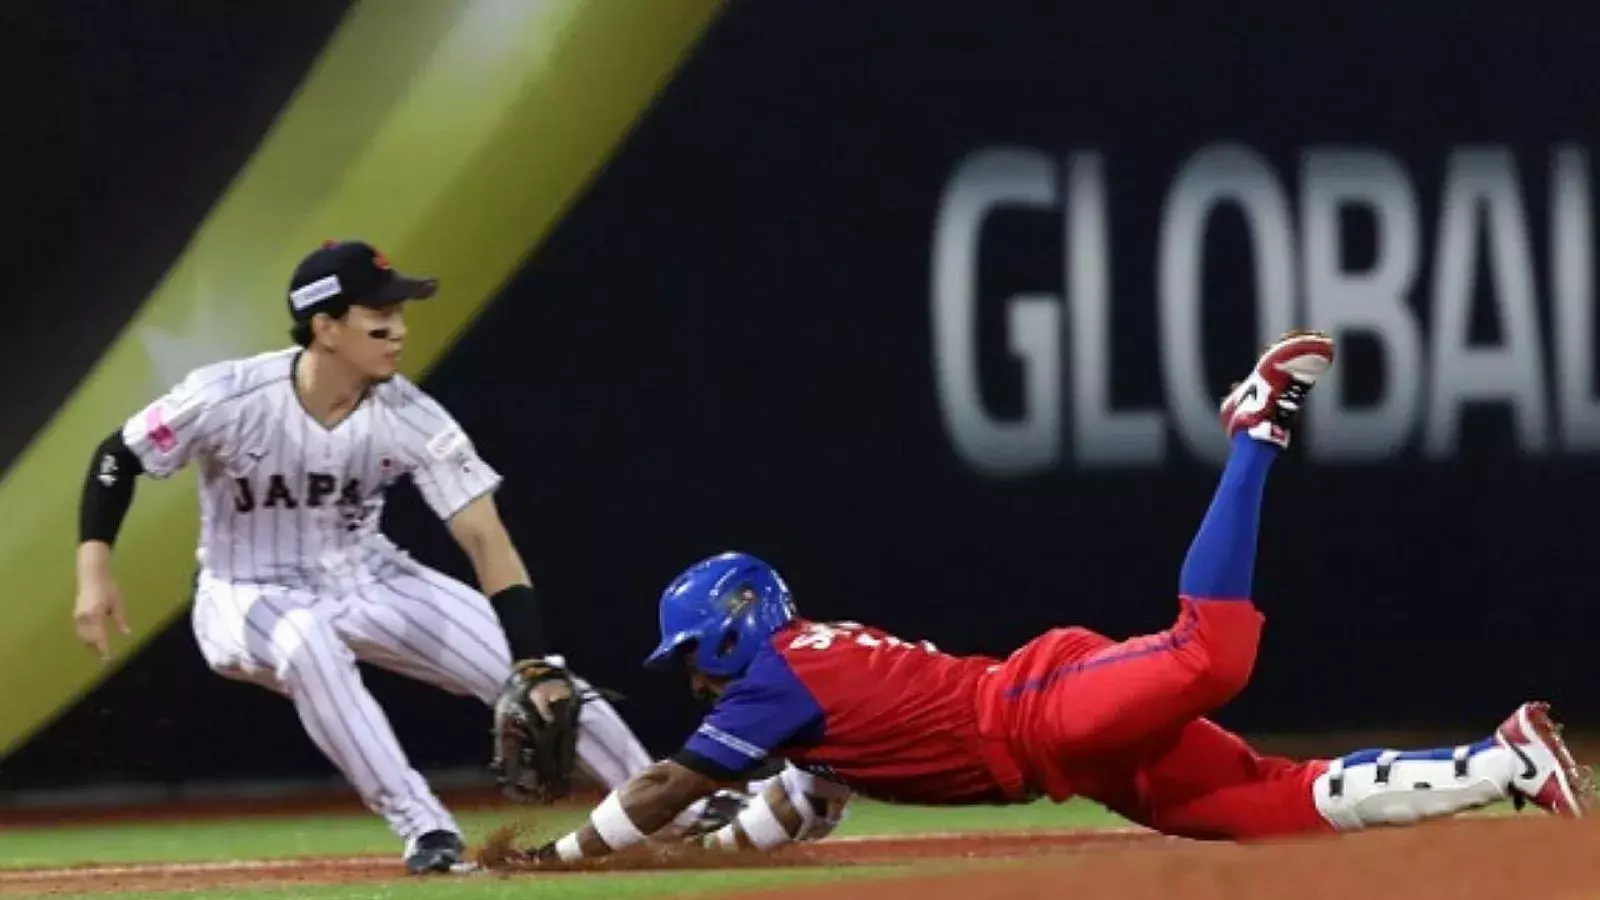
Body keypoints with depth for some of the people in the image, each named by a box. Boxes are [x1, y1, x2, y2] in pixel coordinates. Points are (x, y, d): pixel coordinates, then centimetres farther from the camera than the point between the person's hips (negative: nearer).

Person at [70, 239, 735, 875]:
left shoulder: (411, 420, -18)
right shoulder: (229, 399, -25)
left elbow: (485, 540, -21)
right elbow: (117, 459, -11)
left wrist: (535, 667, -30)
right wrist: (93, 571, -23)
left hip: (362, 582, 4)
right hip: (249, 598, -4)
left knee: (528, 661, -8)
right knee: (306, 643, -40)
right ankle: (426, 831, -34)